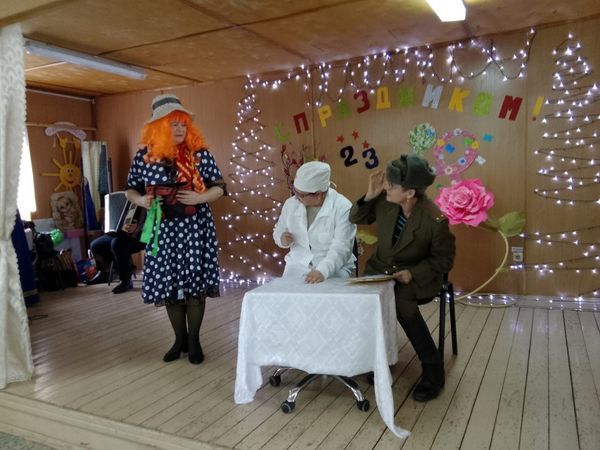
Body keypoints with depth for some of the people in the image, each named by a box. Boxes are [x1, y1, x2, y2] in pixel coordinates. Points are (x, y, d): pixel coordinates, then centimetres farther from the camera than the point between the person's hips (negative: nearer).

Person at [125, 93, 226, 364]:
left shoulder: (200, 154, -3)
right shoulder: (144, 157, 2)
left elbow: (220, 188, 1)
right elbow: (131, 189, 12)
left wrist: (199, 197, -16)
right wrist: (140, 200, -9)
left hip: (195, 230, -2)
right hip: (163, 232, 2)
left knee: (194, 283, 2)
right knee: (168, 284, 8)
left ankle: (194, 340, 18)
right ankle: (180, 339, 26)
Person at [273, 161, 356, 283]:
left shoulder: (343, 208, -12)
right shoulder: (290, 203, 3)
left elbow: (341, 247, -20)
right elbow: (279, 230, 18)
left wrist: (323, 271, -35)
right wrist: (282, 239, -6)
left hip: (334, 270, -3)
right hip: (297, 268, 3)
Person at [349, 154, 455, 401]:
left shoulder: (435, 220, -21)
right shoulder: (384, 200, -11)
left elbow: (443, 260, -8)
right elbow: (356, 219, 6)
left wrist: (413, 273, -25)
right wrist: (370, 195, -13)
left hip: (416, 276, -4)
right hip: (380, 269, 4)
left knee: (401, 302, -35)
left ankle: (433, 367, -15)